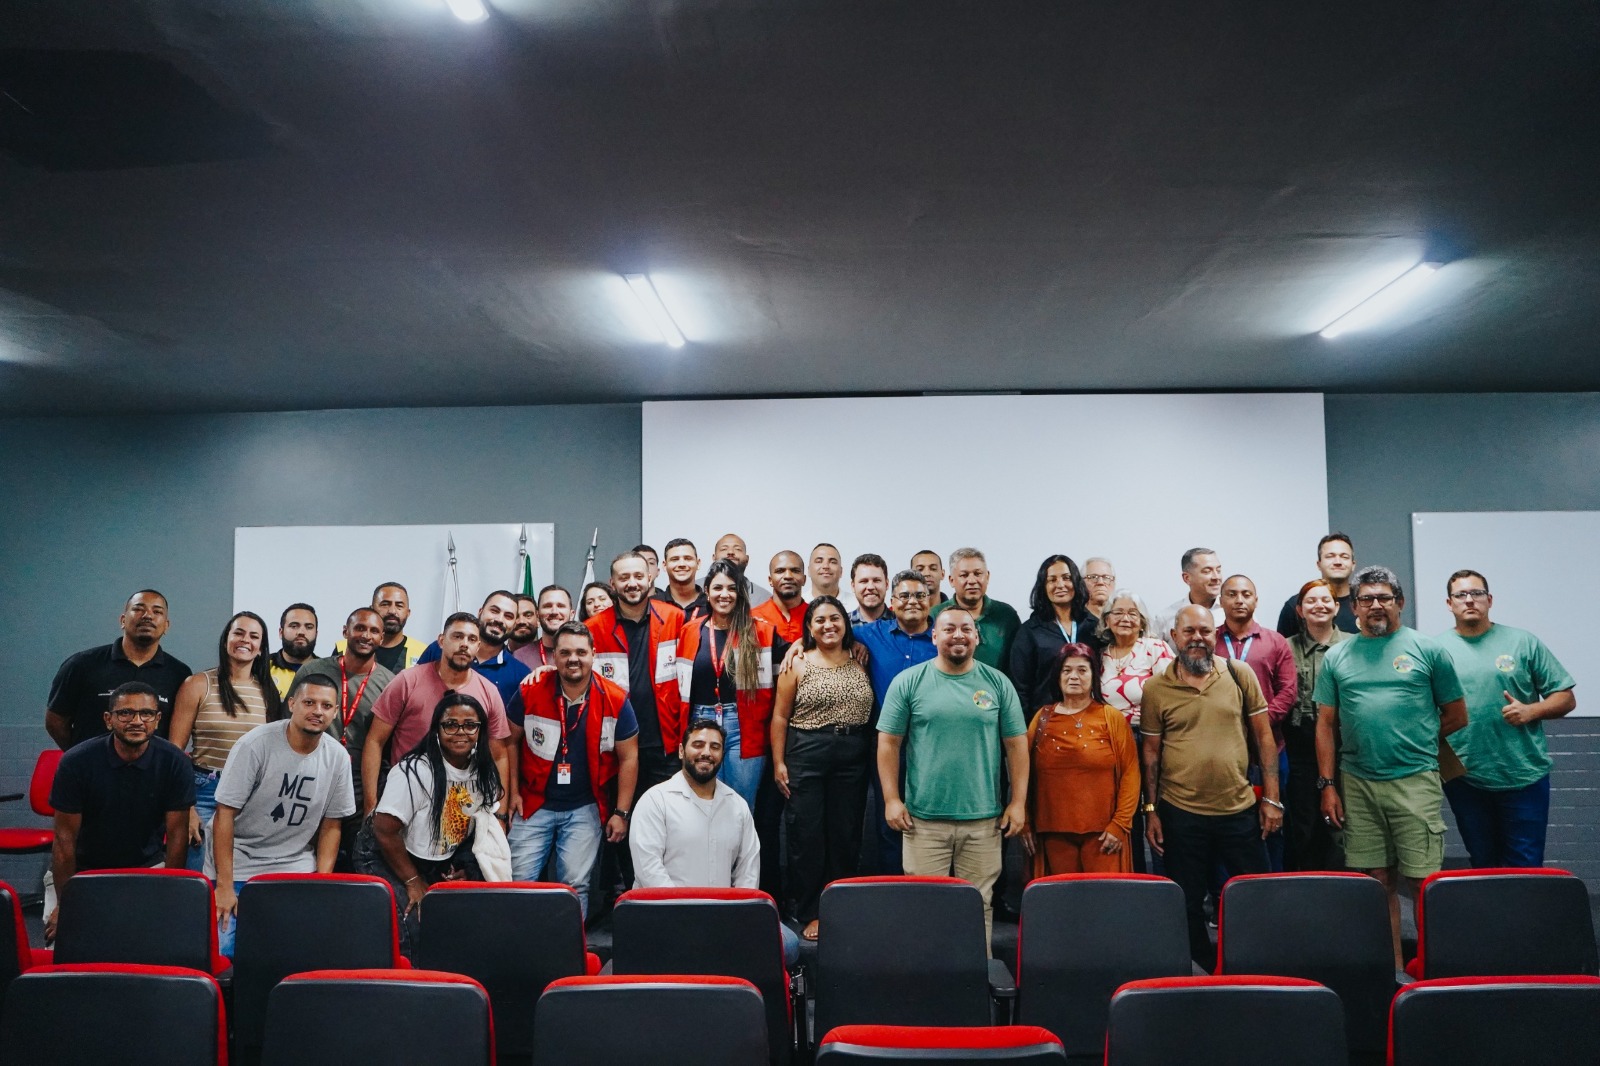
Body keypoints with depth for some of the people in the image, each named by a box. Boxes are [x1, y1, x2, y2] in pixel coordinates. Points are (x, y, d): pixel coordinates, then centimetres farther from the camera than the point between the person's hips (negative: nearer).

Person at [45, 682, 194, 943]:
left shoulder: (174, 763, -14)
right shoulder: (76, 761, -16)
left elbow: (176, 833, -9)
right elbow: (65, 837, -11)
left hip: (146, 867, 0)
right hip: (82, 869, 0)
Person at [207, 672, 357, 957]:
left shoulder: (337, 757, -4)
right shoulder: (254, 744, -15)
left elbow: (331, 825, 4)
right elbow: (225, 815, -14)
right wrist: (224, 886, -15)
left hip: (295, 868, 3)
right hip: (239, 865, -2)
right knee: (226, 951, -12)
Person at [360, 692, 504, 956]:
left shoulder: (484, 773, -5)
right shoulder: (416, 771, -24)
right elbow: (385, 832, -22)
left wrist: (467, 870, -5)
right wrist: (413, 882, -15)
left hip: (443, 863, 6)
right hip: (387, 858, -6)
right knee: (408, 934, -23)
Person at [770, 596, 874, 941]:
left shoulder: (860, 662, 7)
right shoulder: (798, 665, 0)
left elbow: (874, 711, 10)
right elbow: (780, 717, 0)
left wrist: (872, 755, 1)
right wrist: (778, 763, -4)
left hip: (853, 757, 2)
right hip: (807, 756, -2)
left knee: (846, 835, 8)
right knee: (807, 835, 2)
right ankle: (810, 914, 14)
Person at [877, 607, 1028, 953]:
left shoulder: (997, 683, 5)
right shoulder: (908, 682, 0)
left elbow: (1016, 744, 6)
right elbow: (888, 743, 1)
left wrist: (1018, 802, 1)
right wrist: (891, 799, -4)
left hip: (984, 819, 1)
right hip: (924, 818, -1)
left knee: (979, 902, 10)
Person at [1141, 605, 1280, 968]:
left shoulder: (1240, 675, 1)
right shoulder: (1156, 688, -1)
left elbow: (1264, 736, 4)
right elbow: (1151, 751, 3)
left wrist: (1271, 798, 1)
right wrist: (1150, 810, 1)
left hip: (1240, 809, 1)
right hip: (1181, 814, -1)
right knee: (1188, 906, 9)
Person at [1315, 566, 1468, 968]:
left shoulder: (1427, 650, 3)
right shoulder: (1337, 657, 10)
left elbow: (1456, 716, 8)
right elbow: (1326, 723, 9)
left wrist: (1415, 742, 10)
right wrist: (1327, 784, 4)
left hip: (1415, 782, -3)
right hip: (1357, 784, 3)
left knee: (1423, 880, -3)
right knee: (1378, 881, 8)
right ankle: (1392, 966, 19)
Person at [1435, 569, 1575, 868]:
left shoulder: (1523, 642, 3)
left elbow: (1566, 697, 5)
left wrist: (1531, 711, -13)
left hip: (1524, 776, -1)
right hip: (1464, 779, 1)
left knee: (1526, 867, 4)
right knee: (1482, 864, 15)